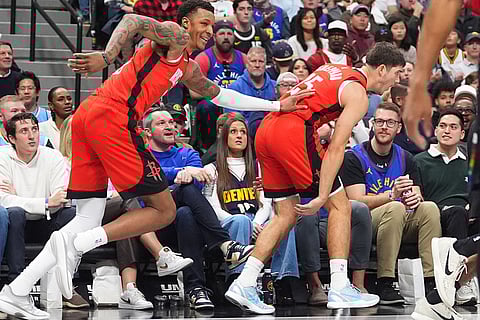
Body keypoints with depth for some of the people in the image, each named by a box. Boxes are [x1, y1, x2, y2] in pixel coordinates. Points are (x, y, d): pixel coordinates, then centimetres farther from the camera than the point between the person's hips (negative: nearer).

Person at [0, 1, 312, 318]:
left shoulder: (188, 67, 33)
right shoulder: (176, 35, 6)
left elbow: (220, 95, 45)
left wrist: (277, 106, 46)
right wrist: (107, 57, -27)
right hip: (112, 117, -9)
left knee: (89, 219, 9)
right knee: (164, 210, -4)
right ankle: (76, 244, -20)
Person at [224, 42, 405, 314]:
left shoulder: (333, 69, 24)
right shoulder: (358, 94, -1)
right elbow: (337, 148, -9)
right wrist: (321, 196, -12)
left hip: (265, 129, 8)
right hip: (293, 131, -8)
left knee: (287, 215, 13)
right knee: (340, 205, 2)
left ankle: (244, 284, 5)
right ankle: (340, 289, -3)